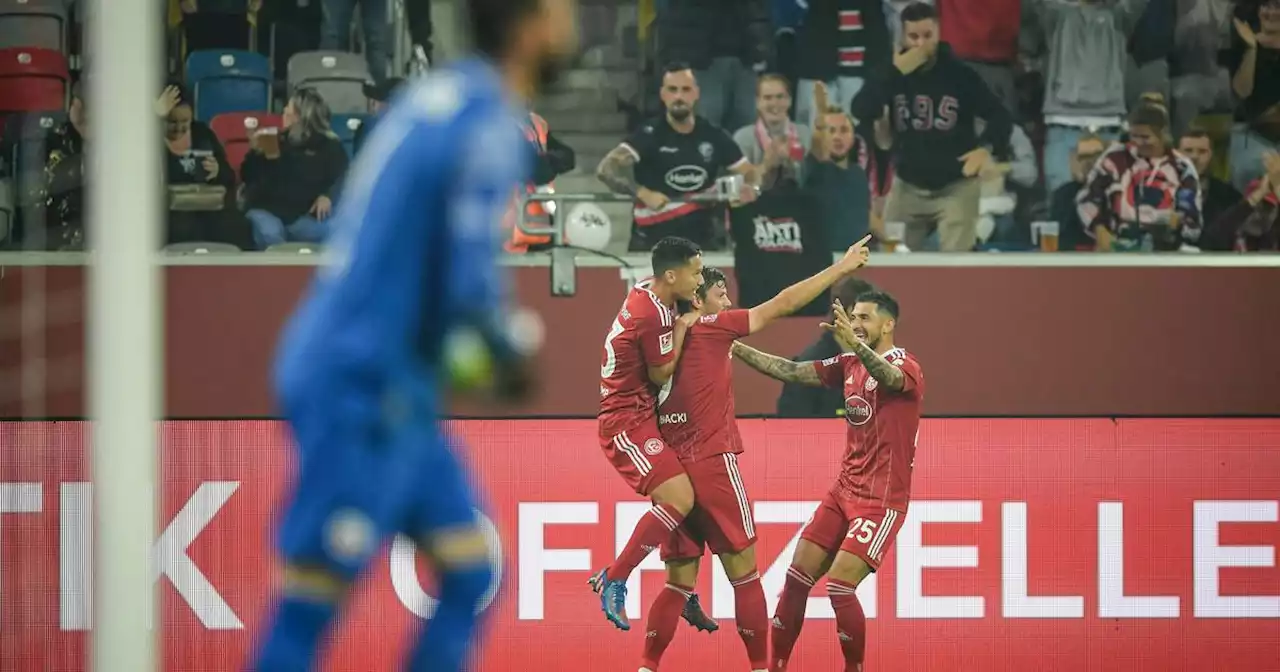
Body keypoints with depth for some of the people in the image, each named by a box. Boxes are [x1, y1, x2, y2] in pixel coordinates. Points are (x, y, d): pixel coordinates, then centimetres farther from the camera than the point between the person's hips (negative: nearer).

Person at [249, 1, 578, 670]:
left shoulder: (436, 94, 11)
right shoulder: (490, 129, -16)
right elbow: (471, 283, -22)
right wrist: (510, 353, -3)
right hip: (362, 389, -9)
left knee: (469, 575, 10)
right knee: (311, 603, -7)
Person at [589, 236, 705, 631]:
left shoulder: (645, 294, 8)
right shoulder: (654, 315, -22)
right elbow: (661, 374, -12)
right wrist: (682, 329, -4)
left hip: (637, 416, 11)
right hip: (628, 423, -11)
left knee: (677, 500, 12)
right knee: (679, 498, -21)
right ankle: (613, 581, -14)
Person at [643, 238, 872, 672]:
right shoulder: (711, 328, -4)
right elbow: (782, 306, -4)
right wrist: (841, 268, 1)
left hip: (672, 472, 6)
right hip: (713, 465, -6)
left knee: (679, 583, 9)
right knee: (743, 573, 1)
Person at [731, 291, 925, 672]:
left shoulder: (905, 366, -14)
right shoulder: (850, 364, 10)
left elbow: (888, 376, -38)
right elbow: (792, 372, 10)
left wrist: (855, 344, -59)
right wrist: (736, 348, 0)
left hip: (882, 501, -8)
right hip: (845, 491, 8)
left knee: (839, 586, -16)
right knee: (797, 577, 4)